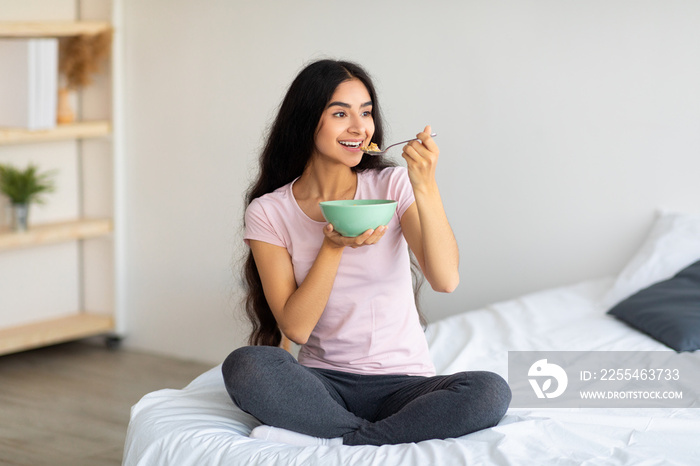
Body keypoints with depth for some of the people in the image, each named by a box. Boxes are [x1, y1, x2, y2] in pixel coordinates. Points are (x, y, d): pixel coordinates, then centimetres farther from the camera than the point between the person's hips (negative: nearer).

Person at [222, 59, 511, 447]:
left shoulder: (393, 185, 2)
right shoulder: (268, 211, 1)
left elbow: (446, 280, -12)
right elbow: (295, 327, -6)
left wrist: (425, 186, -21)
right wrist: (334, 247, -17)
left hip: (403, 382, 1)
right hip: (324, 384, -1)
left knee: (489, 392, -29)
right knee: (242, 367, -31)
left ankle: (331, 442, -21)